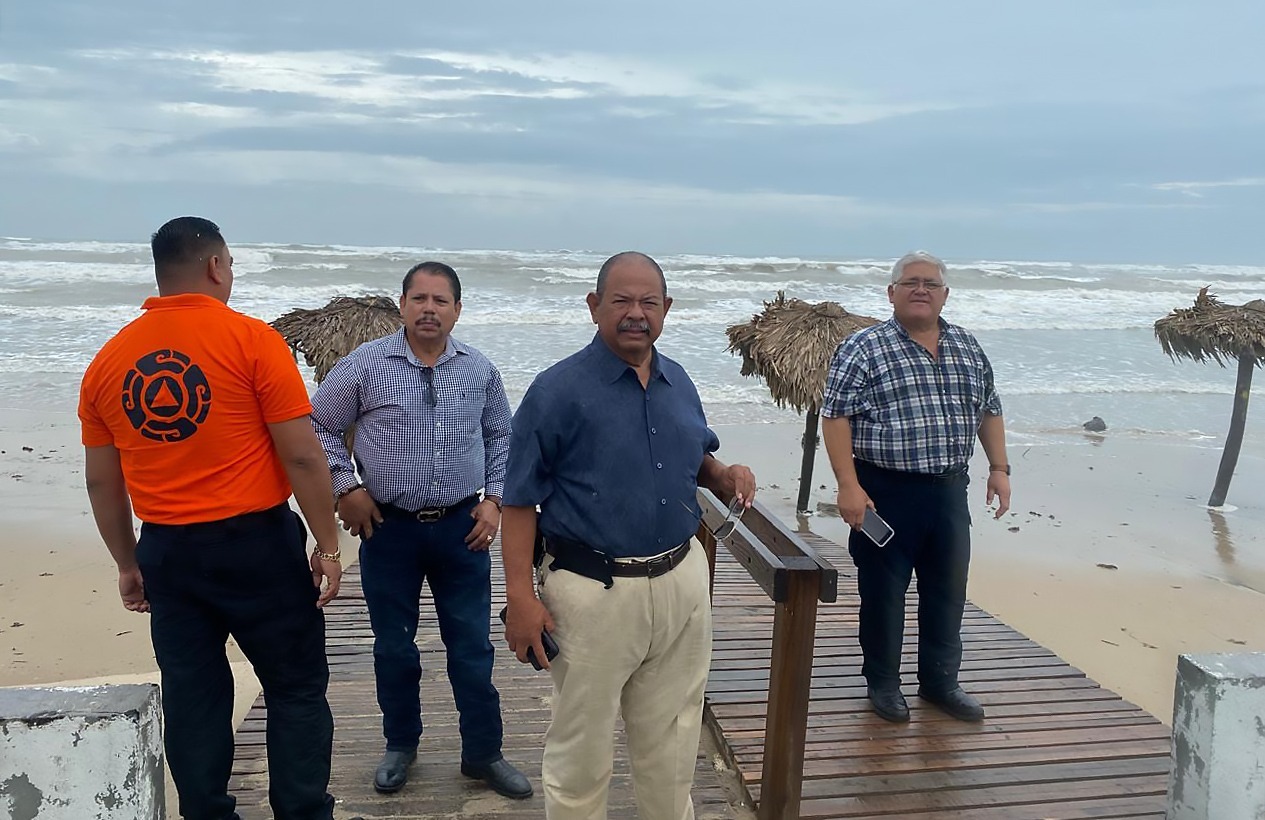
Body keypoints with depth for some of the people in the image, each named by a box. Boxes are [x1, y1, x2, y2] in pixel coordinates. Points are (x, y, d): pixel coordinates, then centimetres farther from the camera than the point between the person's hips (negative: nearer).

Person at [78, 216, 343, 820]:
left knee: (192, 698, 15)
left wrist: (128, 564, 20)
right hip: (255, 542, -5)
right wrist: (327, 544, -4)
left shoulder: (107, 361, 5)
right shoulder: (251, 339, -11)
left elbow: (101, 482, 10)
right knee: (296, 688, 8)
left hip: (165, 550, 5)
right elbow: (302, 457, -13)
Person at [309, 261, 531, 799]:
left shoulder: (479, 370, 3)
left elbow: (500, 437, 14)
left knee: (472, 647, 7)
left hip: (462, 528, 1)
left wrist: (493, 497, 4)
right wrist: (346, 486, -4)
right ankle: (400, 745, 34)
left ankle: (483, 753, 23)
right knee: (394, 647, 13)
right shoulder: (365, 365, -5)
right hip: (388, 528, -1)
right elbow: (319, 426, 4)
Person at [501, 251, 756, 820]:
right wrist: (521, 596, -18)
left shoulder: (679, 382, 6)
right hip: (595, 591, -5)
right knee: (581, 749, 11)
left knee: (672, 740, 22)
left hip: (682, 582, 6)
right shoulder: (559, 389, -12)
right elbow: (520, 501, -12)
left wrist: (723, 475, -2)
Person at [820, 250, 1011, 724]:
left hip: (949, 491, 5)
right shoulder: (863, 348, -8)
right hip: (886, 491, -5)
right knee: (883, 592, 7)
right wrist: (849, 487, -19)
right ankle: (882, 683, 24)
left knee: (948, 591, 14)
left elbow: (989, 411, 19)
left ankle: (940, 682, 31)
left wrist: (999, 468, 11)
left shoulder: (968, 348, 10)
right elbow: (835, 418, -12)